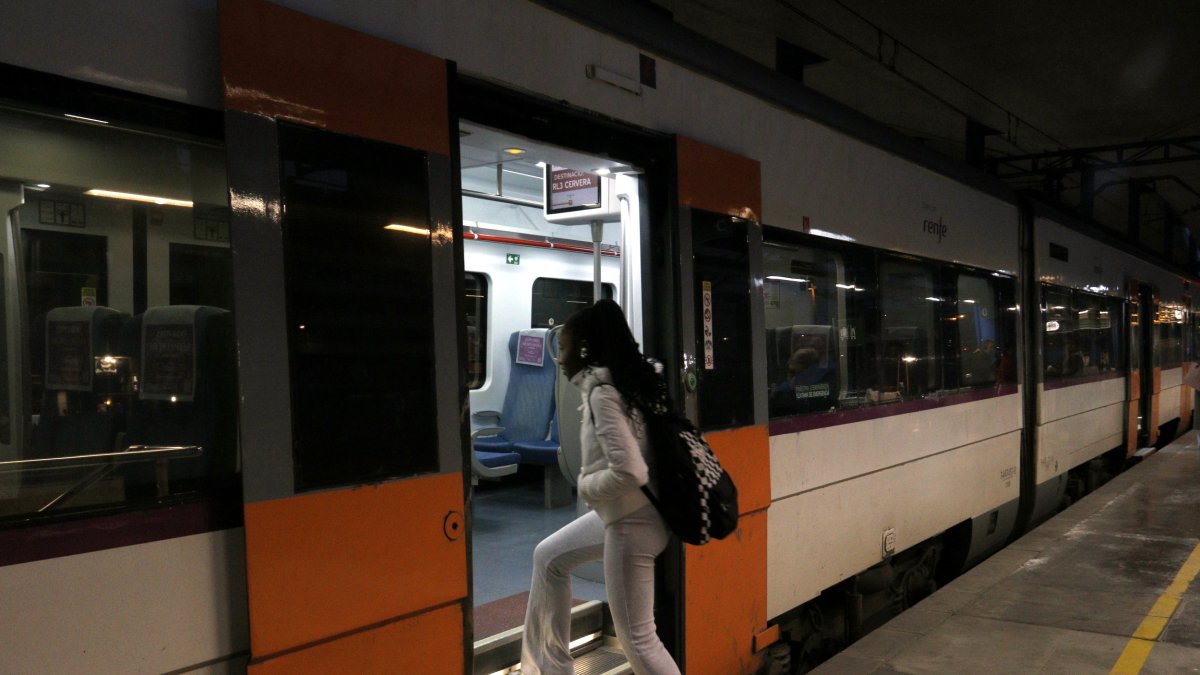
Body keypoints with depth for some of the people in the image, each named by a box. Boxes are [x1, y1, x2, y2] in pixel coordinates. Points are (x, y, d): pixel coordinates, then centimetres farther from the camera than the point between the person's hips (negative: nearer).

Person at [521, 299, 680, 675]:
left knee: (636, 638, 1)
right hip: (624, 514, 10)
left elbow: (629, 472, -30)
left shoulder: (603, 393, -21)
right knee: (549, 558, 25)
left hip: (632, 523, -10)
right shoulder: (622, 383, 6)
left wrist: (585, 486, -12)